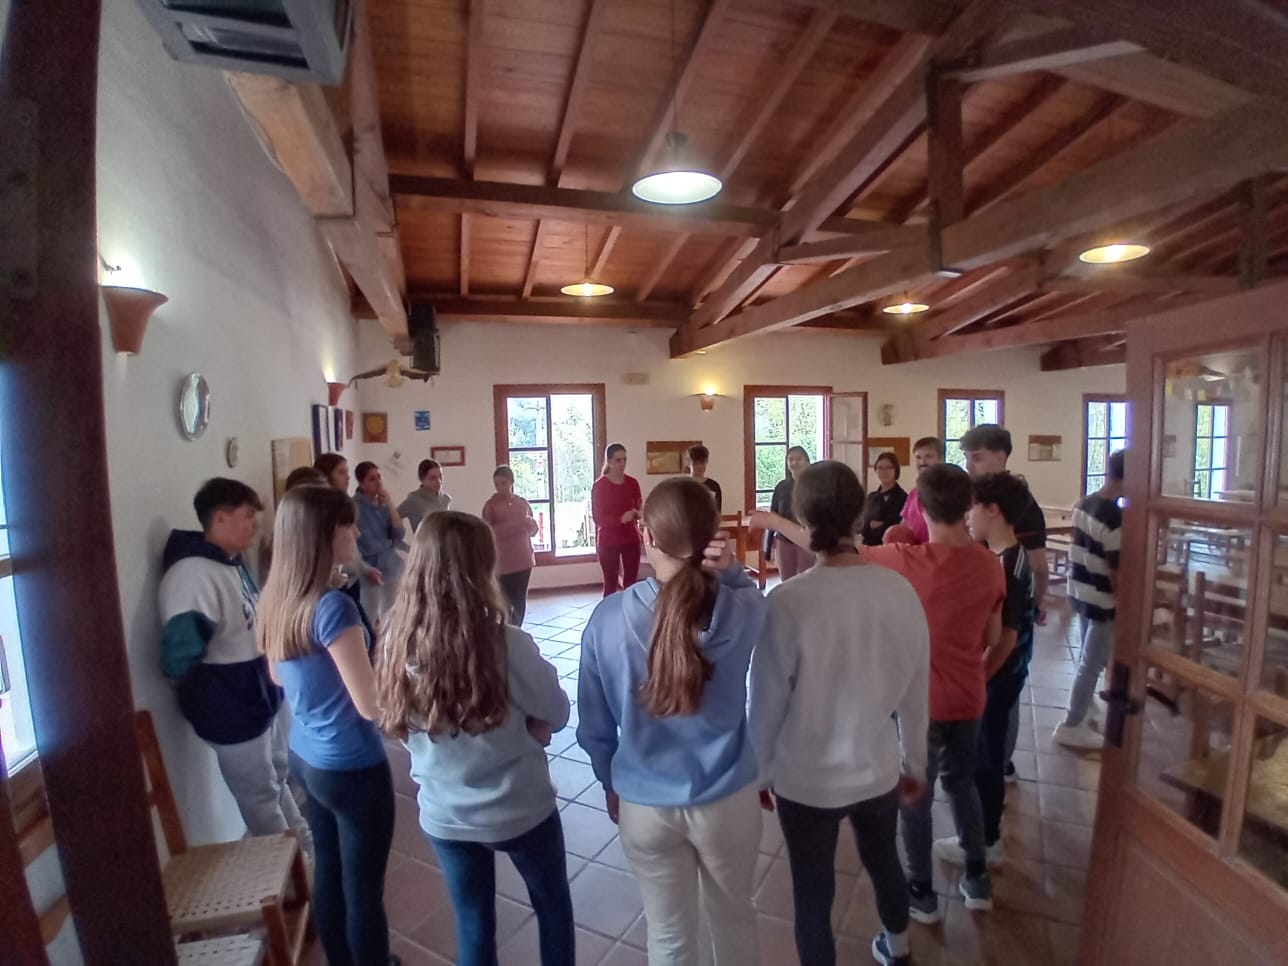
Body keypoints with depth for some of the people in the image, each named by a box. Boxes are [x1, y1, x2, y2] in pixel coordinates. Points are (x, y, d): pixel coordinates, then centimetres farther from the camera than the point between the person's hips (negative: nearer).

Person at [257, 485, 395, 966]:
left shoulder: (275, 597, -2)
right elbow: (370, 705, -24)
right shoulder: (332, 606, -28)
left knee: (328, 870, 24)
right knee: (363, 887, 11)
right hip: (352, 767, -8)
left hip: (305, 757, 8)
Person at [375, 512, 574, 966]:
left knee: (473, 924, 25)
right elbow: (556, 715, -12)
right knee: (553, 907, 25)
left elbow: (404, 729, 1)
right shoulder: (507, 645, -28)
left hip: (443, 815, 4)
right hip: (520, 810, -3)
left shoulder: (398, 644, -15)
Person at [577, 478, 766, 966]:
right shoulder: (743, 610, -20)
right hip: (728, 799, 1)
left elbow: (594, 724, -7)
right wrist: (731, 570, -17)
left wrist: (611, 784, 11)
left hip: (645, 805, 0)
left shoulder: (608, 617, -19)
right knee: (734, 917, 29)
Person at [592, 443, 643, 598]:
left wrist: (639, 513, -15)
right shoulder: (599, 486, -8)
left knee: (631, 583, 6)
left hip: (631, 539, 3)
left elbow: (640, 508, 10)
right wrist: (621, 519, -26)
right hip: (608, 541, -3)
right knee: (610, 583, 2)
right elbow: (597, 517, -10)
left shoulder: (632, 483, 3)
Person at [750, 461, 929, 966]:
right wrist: (915, 762, 14)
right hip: (878, 769, 5)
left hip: (805, 779, -4)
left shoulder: (787, 601, -25)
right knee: (884, 862, 31)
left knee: (813, 894, 18)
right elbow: (917, 690, -2)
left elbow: (767, 703, -16)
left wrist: (759, 773, 2)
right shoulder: (900, 590, -14)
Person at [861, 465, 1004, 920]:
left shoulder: (907, 561, -24)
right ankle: (977, 879, 41)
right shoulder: (989, 565, -7)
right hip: (968, 697, 5)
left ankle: (922, 892, 31)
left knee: (914, 796, 15)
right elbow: (991, 637, 4)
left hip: (920, 700, -5)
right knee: (961, 782, 27)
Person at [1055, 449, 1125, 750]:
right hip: (1102, 600, -8)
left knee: (1088, 657, 27)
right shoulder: (1115, 518, -25)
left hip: (1080, 591, 8)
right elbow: (1116, 573, -22)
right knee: (1092, 663, 5)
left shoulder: (1083, 504, 1)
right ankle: (1071, 726, 15)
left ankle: (1085, 702, 47)